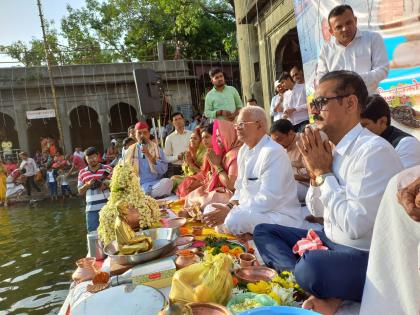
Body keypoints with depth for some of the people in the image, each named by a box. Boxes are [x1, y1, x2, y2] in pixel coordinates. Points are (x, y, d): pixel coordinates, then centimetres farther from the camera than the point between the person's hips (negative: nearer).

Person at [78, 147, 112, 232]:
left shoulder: (107, 169, 2)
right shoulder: (82, 172, 9)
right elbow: (80, 191, 12)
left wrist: (107, 185, -15)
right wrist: (87, 185, -7)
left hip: (107, 206, -2)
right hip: (91, 208, 2)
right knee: (92, 231, 7)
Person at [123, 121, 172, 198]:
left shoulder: (156, 148, 8)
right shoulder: (130, 151, 14)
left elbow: (163, 169, -3)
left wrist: (149, 155, -12)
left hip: (154, 184, 0)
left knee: (167, 182, -30)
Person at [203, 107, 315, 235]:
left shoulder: (273, 152, -20)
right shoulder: (244, 150, 7)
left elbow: (267, 199, -26)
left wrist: (229, 213, -24)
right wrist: (230, 206, -6)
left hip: (281, 215, -8)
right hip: (252, 209, 8)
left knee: (234, 220, -32)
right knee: (210, 210, 2)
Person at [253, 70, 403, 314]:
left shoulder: (374, 150, -21)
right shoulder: (334, 148, 4)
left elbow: (355, 226, -28)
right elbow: (316, 210, 12)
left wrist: (324, 172, -18)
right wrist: (316, 172, -7)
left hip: (366, 256, -9)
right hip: (330, 241, 9)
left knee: (311, 267, -39)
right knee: (263, 231, 8)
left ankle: (324, 291, -6)